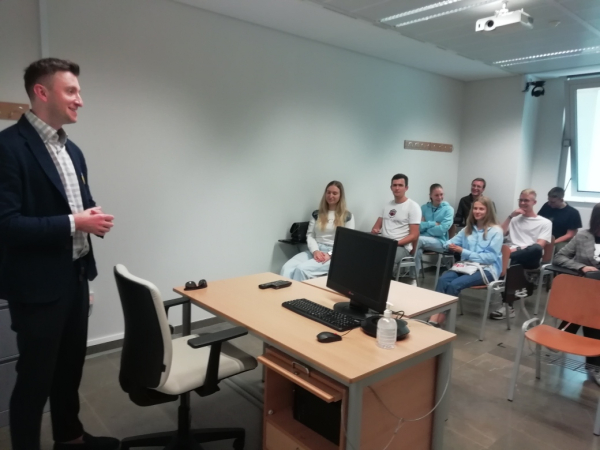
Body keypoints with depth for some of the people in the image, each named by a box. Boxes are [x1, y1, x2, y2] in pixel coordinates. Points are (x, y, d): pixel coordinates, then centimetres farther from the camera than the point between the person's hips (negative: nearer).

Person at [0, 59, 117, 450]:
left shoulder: (72, 150, 11)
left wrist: (92, 219, -4)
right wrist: (73, 223, -22)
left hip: (75, 276, 8)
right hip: (37, 283, -8)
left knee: (71, 366, 21)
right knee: (35, 376, 9)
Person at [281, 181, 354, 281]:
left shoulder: (347, 216, 6)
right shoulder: (316, 214, 16)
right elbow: (310, 235, 11)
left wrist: (330, 254, -15)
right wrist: (315, 251, -11)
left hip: (334, 255, -4)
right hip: (315, 251, 4)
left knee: (302, 269, -32)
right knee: (287, 267, -27)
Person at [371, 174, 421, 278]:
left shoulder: (413, 206, -2)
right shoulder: (387, 205, 18)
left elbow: (414, 236, -8)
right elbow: (377, 226, 19)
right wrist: (374, 230, -6)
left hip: (401, 247, -6)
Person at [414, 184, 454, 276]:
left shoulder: (448, 209, 2)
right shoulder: (424, 208, 12)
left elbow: (442, 229, -11)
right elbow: (418, 227, 1)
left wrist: (425, 225, -4)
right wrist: (433, 223, -8)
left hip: (439, 242, -2)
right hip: (424, 240, 2)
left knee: (418, 240, -32)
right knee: (417, 251, -35)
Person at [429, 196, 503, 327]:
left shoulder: (496, 231, -1)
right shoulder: (468, 228, 18)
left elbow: (491, 256, -11)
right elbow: (451, 242, 17)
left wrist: (463, 252, -16)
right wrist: (451, 246, -10)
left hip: (486, 269, -5)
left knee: (454, 284, -31)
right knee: (443, 279, -28)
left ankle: (440, 319, -23)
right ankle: (434, 317, -37)